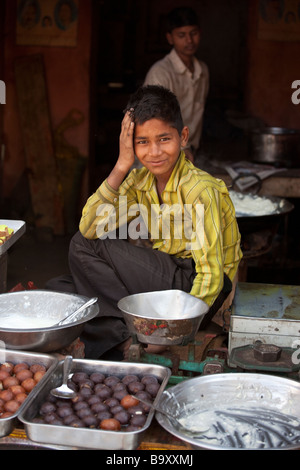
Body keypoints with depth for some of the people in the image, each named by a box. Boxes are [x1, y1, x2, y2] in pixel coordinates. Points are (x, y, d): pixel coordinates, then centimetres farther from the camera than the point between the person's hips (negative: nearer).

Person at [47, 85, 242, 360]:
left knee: (95, 246, -14)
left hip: (192, 284, -7)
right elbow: (89, 228, -11)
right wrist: (122, 166, -18)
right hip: (165, 278, 7)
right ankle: (122, 336, -13)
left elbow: (211, 276, -22)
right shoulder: (140, 180, 0)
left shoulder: (200, 190, -20)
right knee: (82, 244, -5)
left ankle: (133, 336, -12)